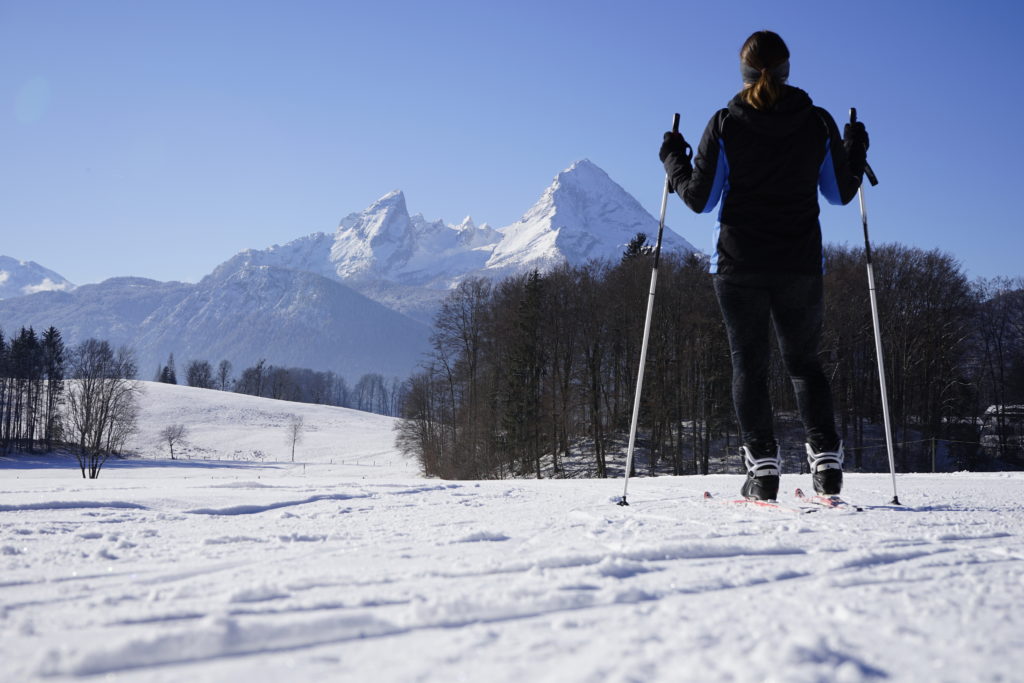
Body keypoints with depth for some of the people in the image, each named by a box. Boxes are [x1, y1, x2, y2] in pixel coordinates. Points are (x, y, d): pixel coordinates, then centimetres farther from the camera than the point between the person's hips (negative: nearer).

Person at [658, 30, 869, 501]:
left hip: (739, 264, -2)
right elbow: (841, 193, 8)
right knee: (804, 361, 13)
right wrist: (855, 152, 26)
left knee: (749, 365, 6)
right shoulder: (818, 123, 0)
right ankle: (826, 461, 3)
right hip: (801, 265, 2)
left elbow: (700, 199, -4)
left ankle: (762, 468, -1)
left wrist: (673, 160, 13)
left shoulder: (724, 125, -6)